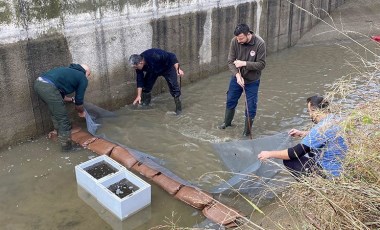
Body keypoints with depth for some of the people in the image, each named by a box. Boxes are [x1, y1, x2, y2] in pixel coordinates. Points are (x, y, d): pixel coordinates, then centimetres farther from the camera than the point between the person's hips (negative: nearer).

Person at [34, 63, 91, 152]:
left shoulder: (70, 72, 34)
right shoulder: (83, 79, 12)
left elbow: (60, 95, 38)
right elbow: (79, 101, 15)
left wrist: (71, 99, 53)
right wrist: (81, 112, 34)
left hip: (38, 83, 9)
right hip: (49, 87, -9)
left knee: (56, 113, 28)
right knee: (63, 118, 5)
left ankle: (61, 136, 43)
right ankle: (67, 145, 16)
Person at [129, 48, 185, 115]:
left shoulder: (154, 56, -42)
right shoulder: (138, 66, -22)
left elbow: (172, 56, -34)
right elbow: (140, 80, -13)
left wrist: (178, 69, -37)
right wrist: (139, 96, -13)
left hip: (167, 67, -5)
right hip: (153, 70, 5)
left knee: (173, 85, -16)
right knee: (146, 84, -4)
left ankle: (178, 107, -5)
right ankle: (144, 104, 16)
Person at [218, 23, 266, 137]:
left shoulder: (260, 43, -24)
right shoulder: (234, 41, -17)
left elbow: (261, 64, -20)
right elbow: (231, 61, -12)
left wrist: (244, 63, -30)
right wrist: (237, 75, -27)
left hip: (252, 81, -3)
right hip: (237, 78, 3)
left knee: (251, 107, 3)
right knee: (230, 101, 19)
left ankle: (247, 132, 23)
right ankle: (227, 122, 46)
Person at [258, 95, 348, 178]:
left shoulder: (322, 128, -26)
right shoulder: (334, 118, 0)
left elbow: (295, 153, -22)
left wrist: (269, 154, -13)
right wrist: (302, 133, 20)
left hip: (330, 173, -9)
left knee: (288, 161, -6)